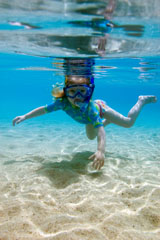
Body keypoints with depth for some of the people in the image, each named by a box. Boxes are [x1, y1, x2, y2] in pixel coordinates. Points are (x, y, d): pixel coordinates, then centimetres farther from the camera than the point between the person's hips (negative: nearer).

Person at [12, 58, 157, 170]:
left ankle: (142, 100, 32)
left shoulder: (90, 107, -48)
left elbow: (100, 129, -56)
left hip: (101, 109, -4)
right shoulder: (63, 102, -39)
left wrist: (101, 150, -72)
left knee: (129, 122, 7)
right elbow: (44, 109, -26)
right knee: (91, 137, 27)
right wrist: (24, 117, -29)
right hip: (88, 118, 4)